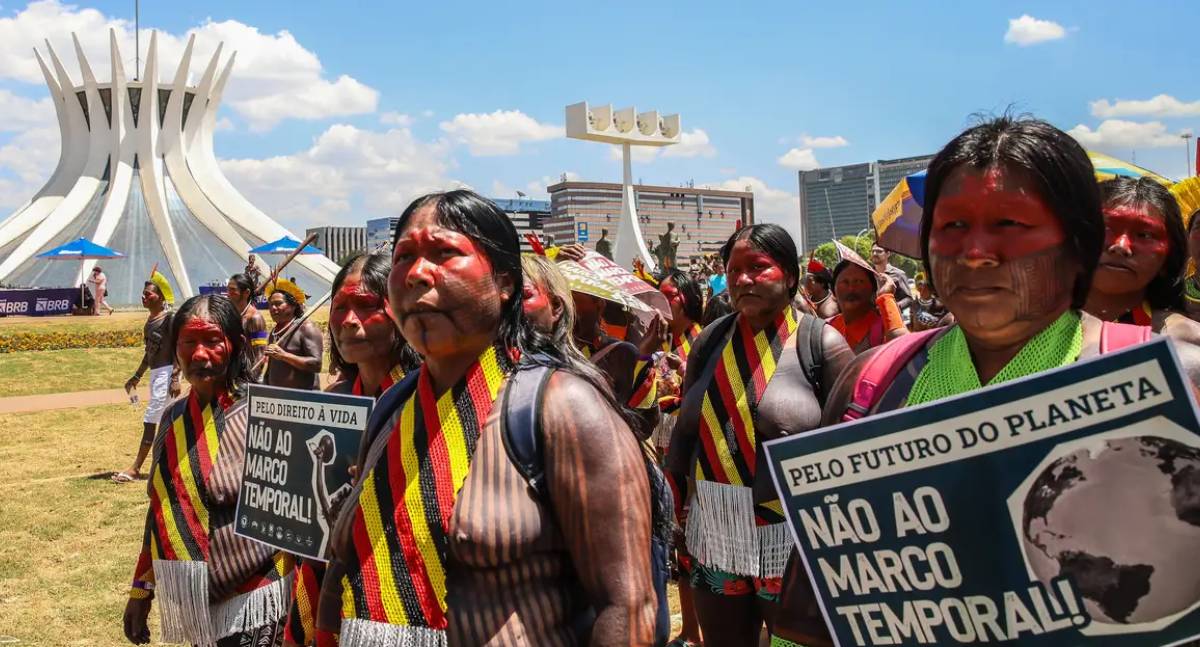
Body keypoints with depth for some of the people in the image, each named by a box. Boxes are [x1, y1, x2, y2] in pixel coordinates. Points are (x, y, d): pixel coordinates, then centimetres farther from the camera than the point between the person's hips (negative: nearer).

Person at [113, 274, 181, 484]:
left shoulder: (169, 318, -12)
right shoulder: (150, 320, 15)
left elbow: (177, 349, -16)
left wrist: (175, 378, -22)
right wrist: (137, 376, 24)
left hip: (166, 372, -9)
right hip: (155, 372, 9)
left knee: (151, 418, -7)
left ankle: (136, 468, -3)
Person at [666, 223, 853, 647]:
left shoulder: (819, 342, -7)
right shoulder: (710, 341, 5)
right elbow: (686, 429, 13)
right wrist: (672, 500, 11)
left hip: (793, 543, -4)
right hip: (713, 537, 4)